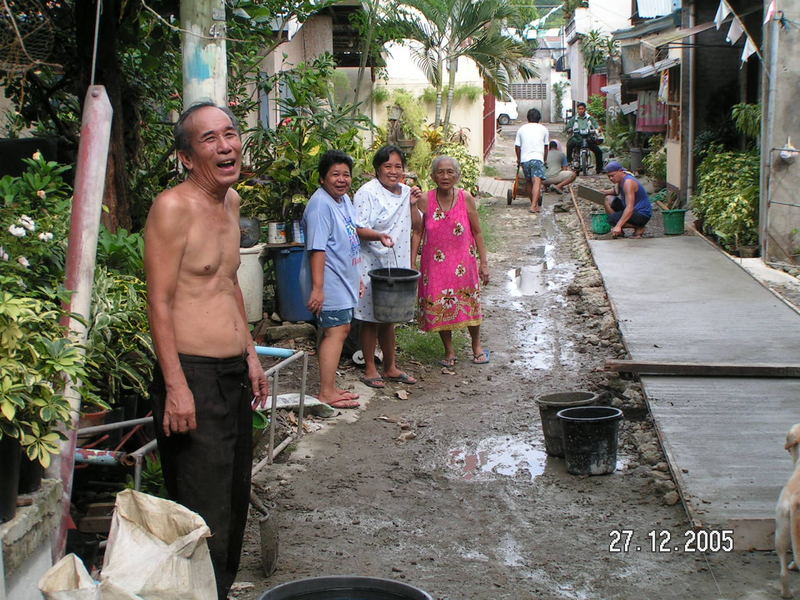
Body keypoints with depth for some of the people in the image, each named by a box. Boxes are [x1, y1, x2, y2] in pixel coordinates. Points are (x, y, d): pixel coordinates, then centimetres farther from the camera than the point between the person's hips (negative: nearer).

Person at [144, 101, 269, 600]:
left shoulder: (231, 202, 13)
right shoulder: (173, 207, -13)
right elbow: (159, 303, -16)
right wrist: (176, 387, -20)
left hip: (235, 373, 9)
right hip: (194, 375, -9)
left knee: (235, 498, 17)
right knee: (205, 514, -4)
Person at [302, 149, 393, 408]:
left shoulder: (344, 199, 11)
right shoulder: (320, 204, -19)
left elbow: (354, 230, 28)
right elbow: (317, 248, -24)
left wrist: (378, 236, 11)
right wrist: (317, 287, -28)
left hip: (343, 280, 10)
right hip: (329, 282, -10)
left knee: (338, 330, 13)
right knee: (336, 331, -11)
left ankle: (330, 387, 22)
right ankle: (326, 394, -9)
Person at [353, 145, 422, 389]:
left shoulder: (406, 192, 9)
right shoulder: (367, 192, -13)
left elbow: (416, 225, 13)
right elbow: (358, 229, -17)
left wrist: (413, 204, -2)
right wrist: (378, 236, -32)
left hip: (396, 265, 7)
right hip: (372, 264, -7)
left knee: (389, 317, 16)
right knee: (370, 318, 3)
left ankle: (390, 367, 26)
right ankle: (370, 369, 14)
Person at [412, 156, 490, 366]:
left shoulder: (466, 198, -7)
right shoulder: (425, 200, -8)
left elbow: (477, 232, 0)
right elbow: (417, 233, -2)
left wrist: (484, 263, 0)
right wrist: (412, 264, -4)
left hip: (463, 262, 0)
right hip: (435, 263, 0)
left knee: (470, 303, 11)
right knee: (438, 307, 7)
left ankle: (477, 346, 33)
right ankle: (449, 349, 28)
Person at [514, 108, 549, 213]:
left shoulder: (521, 129, 14)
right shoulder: (543, 129, 12)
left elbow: (517, 146, 14)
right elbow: (546, 146, 19)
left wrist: (518, 159, 30)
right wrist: (545, 159, 33)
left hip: (524, 159, 3)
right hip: (537, 158, -3)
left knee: (529, 182, 16)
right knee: (537, 182, -13)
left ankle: (534, 204, 26)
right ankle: (534, 205, -27)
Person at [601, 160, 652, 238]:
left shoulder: (628, 182, -25)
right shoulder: (620, 179, 3)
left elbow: (630, 209, -33)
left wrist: (618, 226, -38)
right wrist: (604, 192, 3)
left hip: (643, 215, -10)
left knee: (612, 219, -24)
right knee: (608, 199, 6)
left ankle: (639, 228, -5)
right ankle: (618, 232, 7)